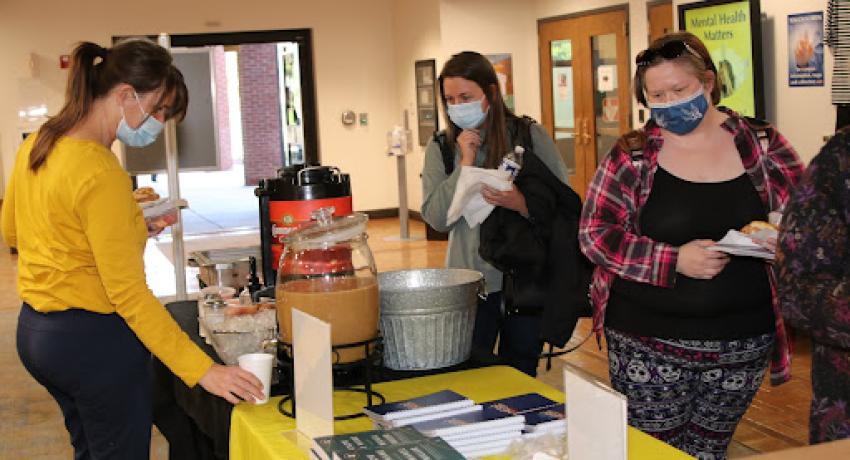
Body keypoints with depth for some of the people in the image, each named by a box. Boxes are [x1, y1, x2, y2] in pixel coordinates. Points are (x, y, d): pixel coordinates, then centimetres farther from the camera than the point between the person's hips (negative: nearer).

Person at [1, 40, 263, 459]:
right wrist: (203, 370, -24)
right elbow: (128, 294, -25)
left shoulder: (37, 145, 3)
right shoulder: (101, 174, -24)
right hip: (95, 340, -9)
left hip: (34, 331, 9)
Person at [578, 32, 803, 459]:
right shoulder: (631, 155, -3)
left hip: (742, 344, 2)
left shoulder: (762, 143, 1)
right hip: (648, 344, -1)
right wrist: (675, 260, -19)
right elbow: (594, 233, -7)